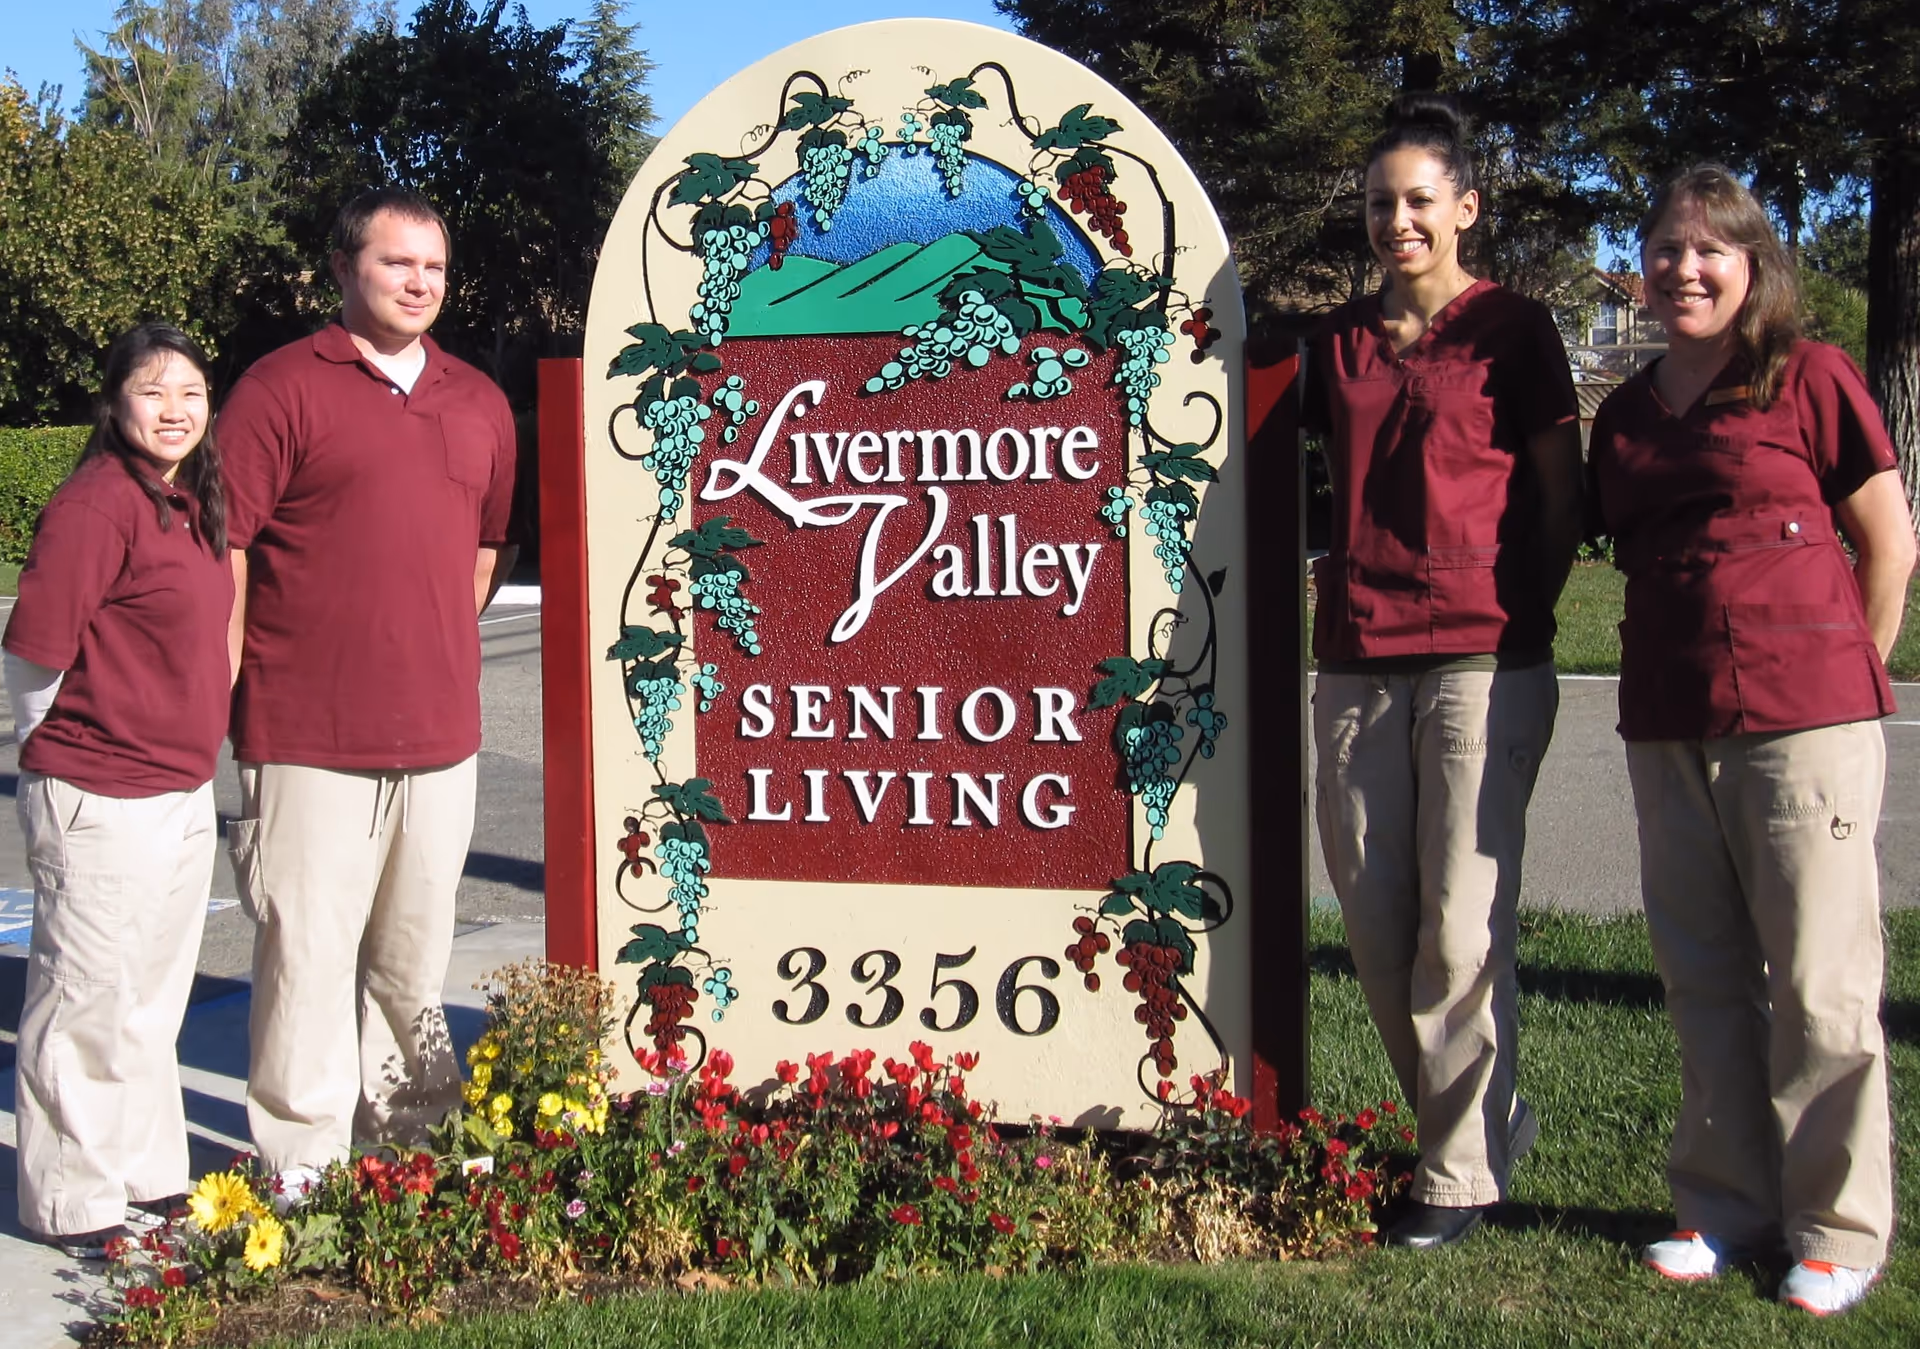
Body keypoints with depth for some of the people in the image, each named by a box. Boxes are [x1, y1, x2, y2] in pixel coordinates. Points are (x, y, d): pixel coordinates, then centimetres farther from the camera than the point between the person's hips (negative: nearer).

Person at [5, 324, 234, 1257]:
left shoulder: (193, 504, 9)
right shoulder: (97, 501, -17)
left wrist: (188, 749, 16)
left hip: (184, 792, 9)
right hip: (100, 802, -9)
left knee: (153, 998, 19)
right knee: (89, 1002, 4)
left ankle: (148, 1180, 33)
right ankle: (77, 1206, 18)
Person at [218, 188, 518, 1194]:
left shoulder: (479, 403, 14)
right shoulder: (282, 387, -3)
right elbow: (222, 542, -7)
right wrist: (235, 692, -8)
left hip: (440, 733, 5)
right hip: (309, 735, -5)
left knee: (415, 953, 15)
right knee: (309, 950, -1)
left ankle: (409, 1141, 30)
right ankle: (302, 1170, 11)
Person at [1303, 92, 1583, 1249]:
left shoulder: (1512, 328, 2)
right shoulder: (1341, 340, 14)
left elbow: (1562, 497, 2)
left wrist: (1521, 619, -5)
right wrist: (1327, 569, 10)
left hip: (1481, 659, -5)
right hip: (1357, 664, 5)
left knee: (1462, 920, -4)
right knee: (1374, 920, 6)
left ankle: (1463, 1168, 10)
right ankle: (1491, 1118, 26)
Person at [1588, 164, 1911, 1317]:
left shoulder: (1810, 378, -1)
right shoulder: (1625, 413, 14)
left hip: (1800, 715, -5)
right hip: (1668, 725, 6)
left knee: (1818, 979, -1)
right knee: (1703, 979, 10)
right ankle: (1727, 1209, 22)